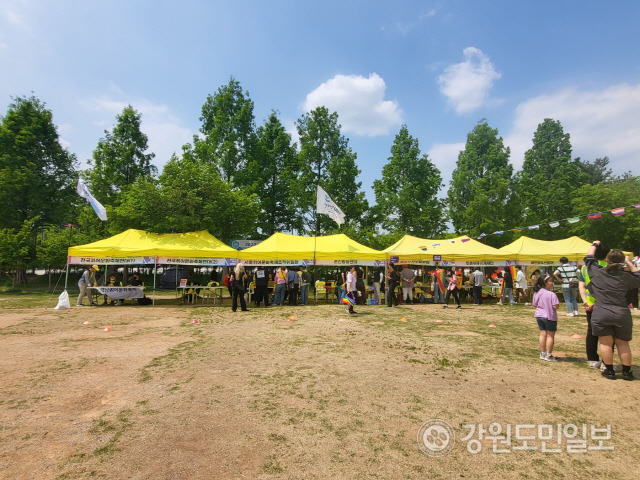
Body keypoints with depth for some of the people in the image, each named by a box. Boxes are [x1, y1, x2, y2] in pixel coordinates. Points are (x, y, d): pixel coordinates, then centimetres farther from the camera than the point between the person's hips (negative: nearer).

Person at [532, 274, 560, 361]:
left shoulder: (536, 293, 1)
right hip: (549, 317, -6)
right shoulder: (551, 294, -19)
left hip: (539, 316, 6)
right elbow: (555, 306, -20)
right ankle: (549, 355, 10)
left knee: (543, 334, 13)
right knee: (550, 335, 5)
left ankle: (543, 354, 20)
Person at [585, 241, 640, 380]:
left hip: (601, 314, -2)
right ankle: (626, 372, 22)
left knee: (605, 343, 8)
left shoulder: (596, 272, -3)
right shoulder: (625, 276, -1)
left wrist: (594, 245, 29)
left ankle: (609, 371, 14)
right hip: (622, 314, 2)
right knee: (623, 344, 15)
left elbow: (589, 258, 15)